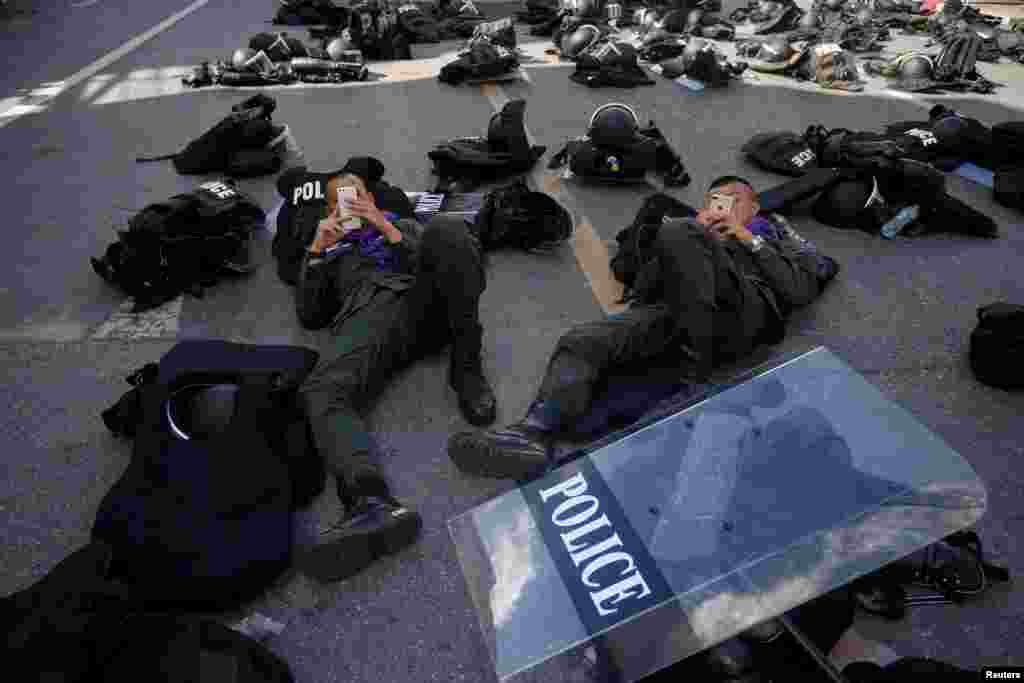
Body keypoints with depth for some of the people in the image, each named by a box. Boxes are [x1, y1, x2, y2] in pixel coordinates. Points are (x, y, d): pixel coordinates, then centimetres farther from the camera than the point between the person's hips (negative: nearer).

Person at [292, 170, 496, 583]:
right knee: (322, 391, -33)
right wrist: (317, 250, 13)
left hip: (423, 303, 0)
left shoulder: (404, 225, 37)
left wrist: (388, 231, 7)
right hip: (367, 314, 0)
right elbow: (310, 316, 22)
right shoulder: (330, 249, 37)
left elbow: (437, 264, 16)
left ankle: (466, 367, -26)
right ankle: (372, 502, -56)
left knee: (446, 229, -30)